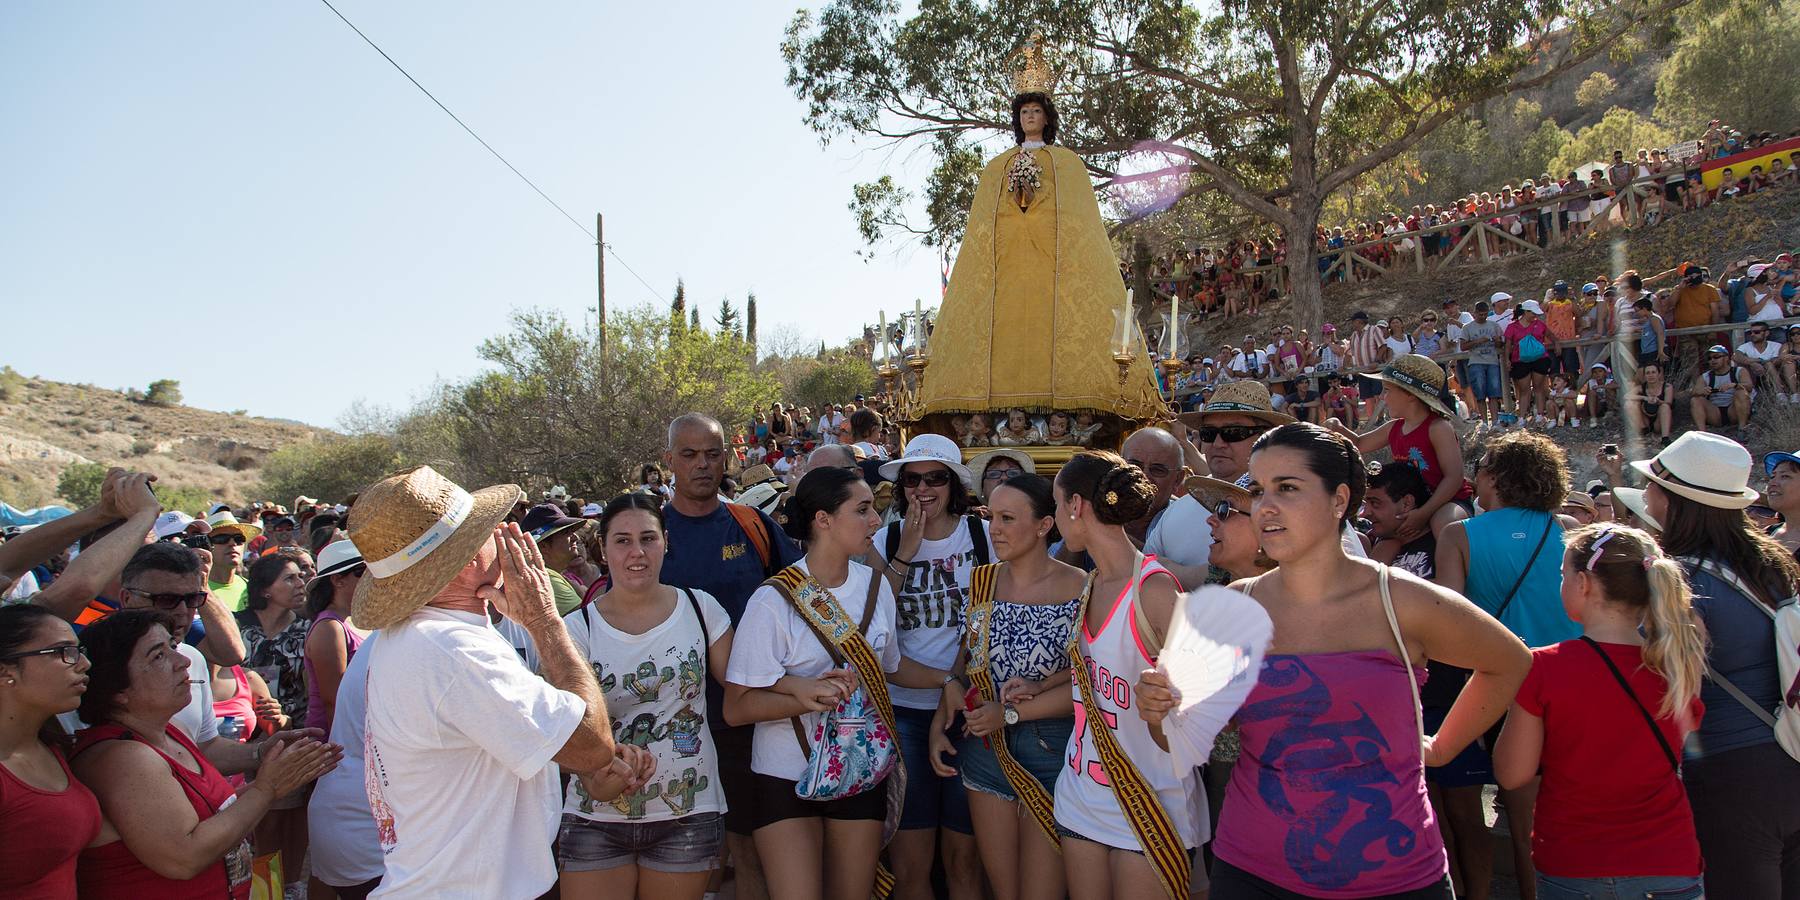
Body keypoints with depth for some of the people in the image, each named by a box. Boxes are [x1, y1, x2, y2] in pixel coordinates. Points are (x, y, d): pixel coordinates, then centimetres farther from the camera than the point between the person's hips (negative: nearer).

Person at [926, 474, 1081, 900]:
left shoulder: (1080, 589, -11)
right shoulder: (982, 582, 5)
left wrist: (1010, 712, -16)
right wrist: (940, 722, -1)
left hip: (1050, 749, -4)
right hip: (985, 748, 5)